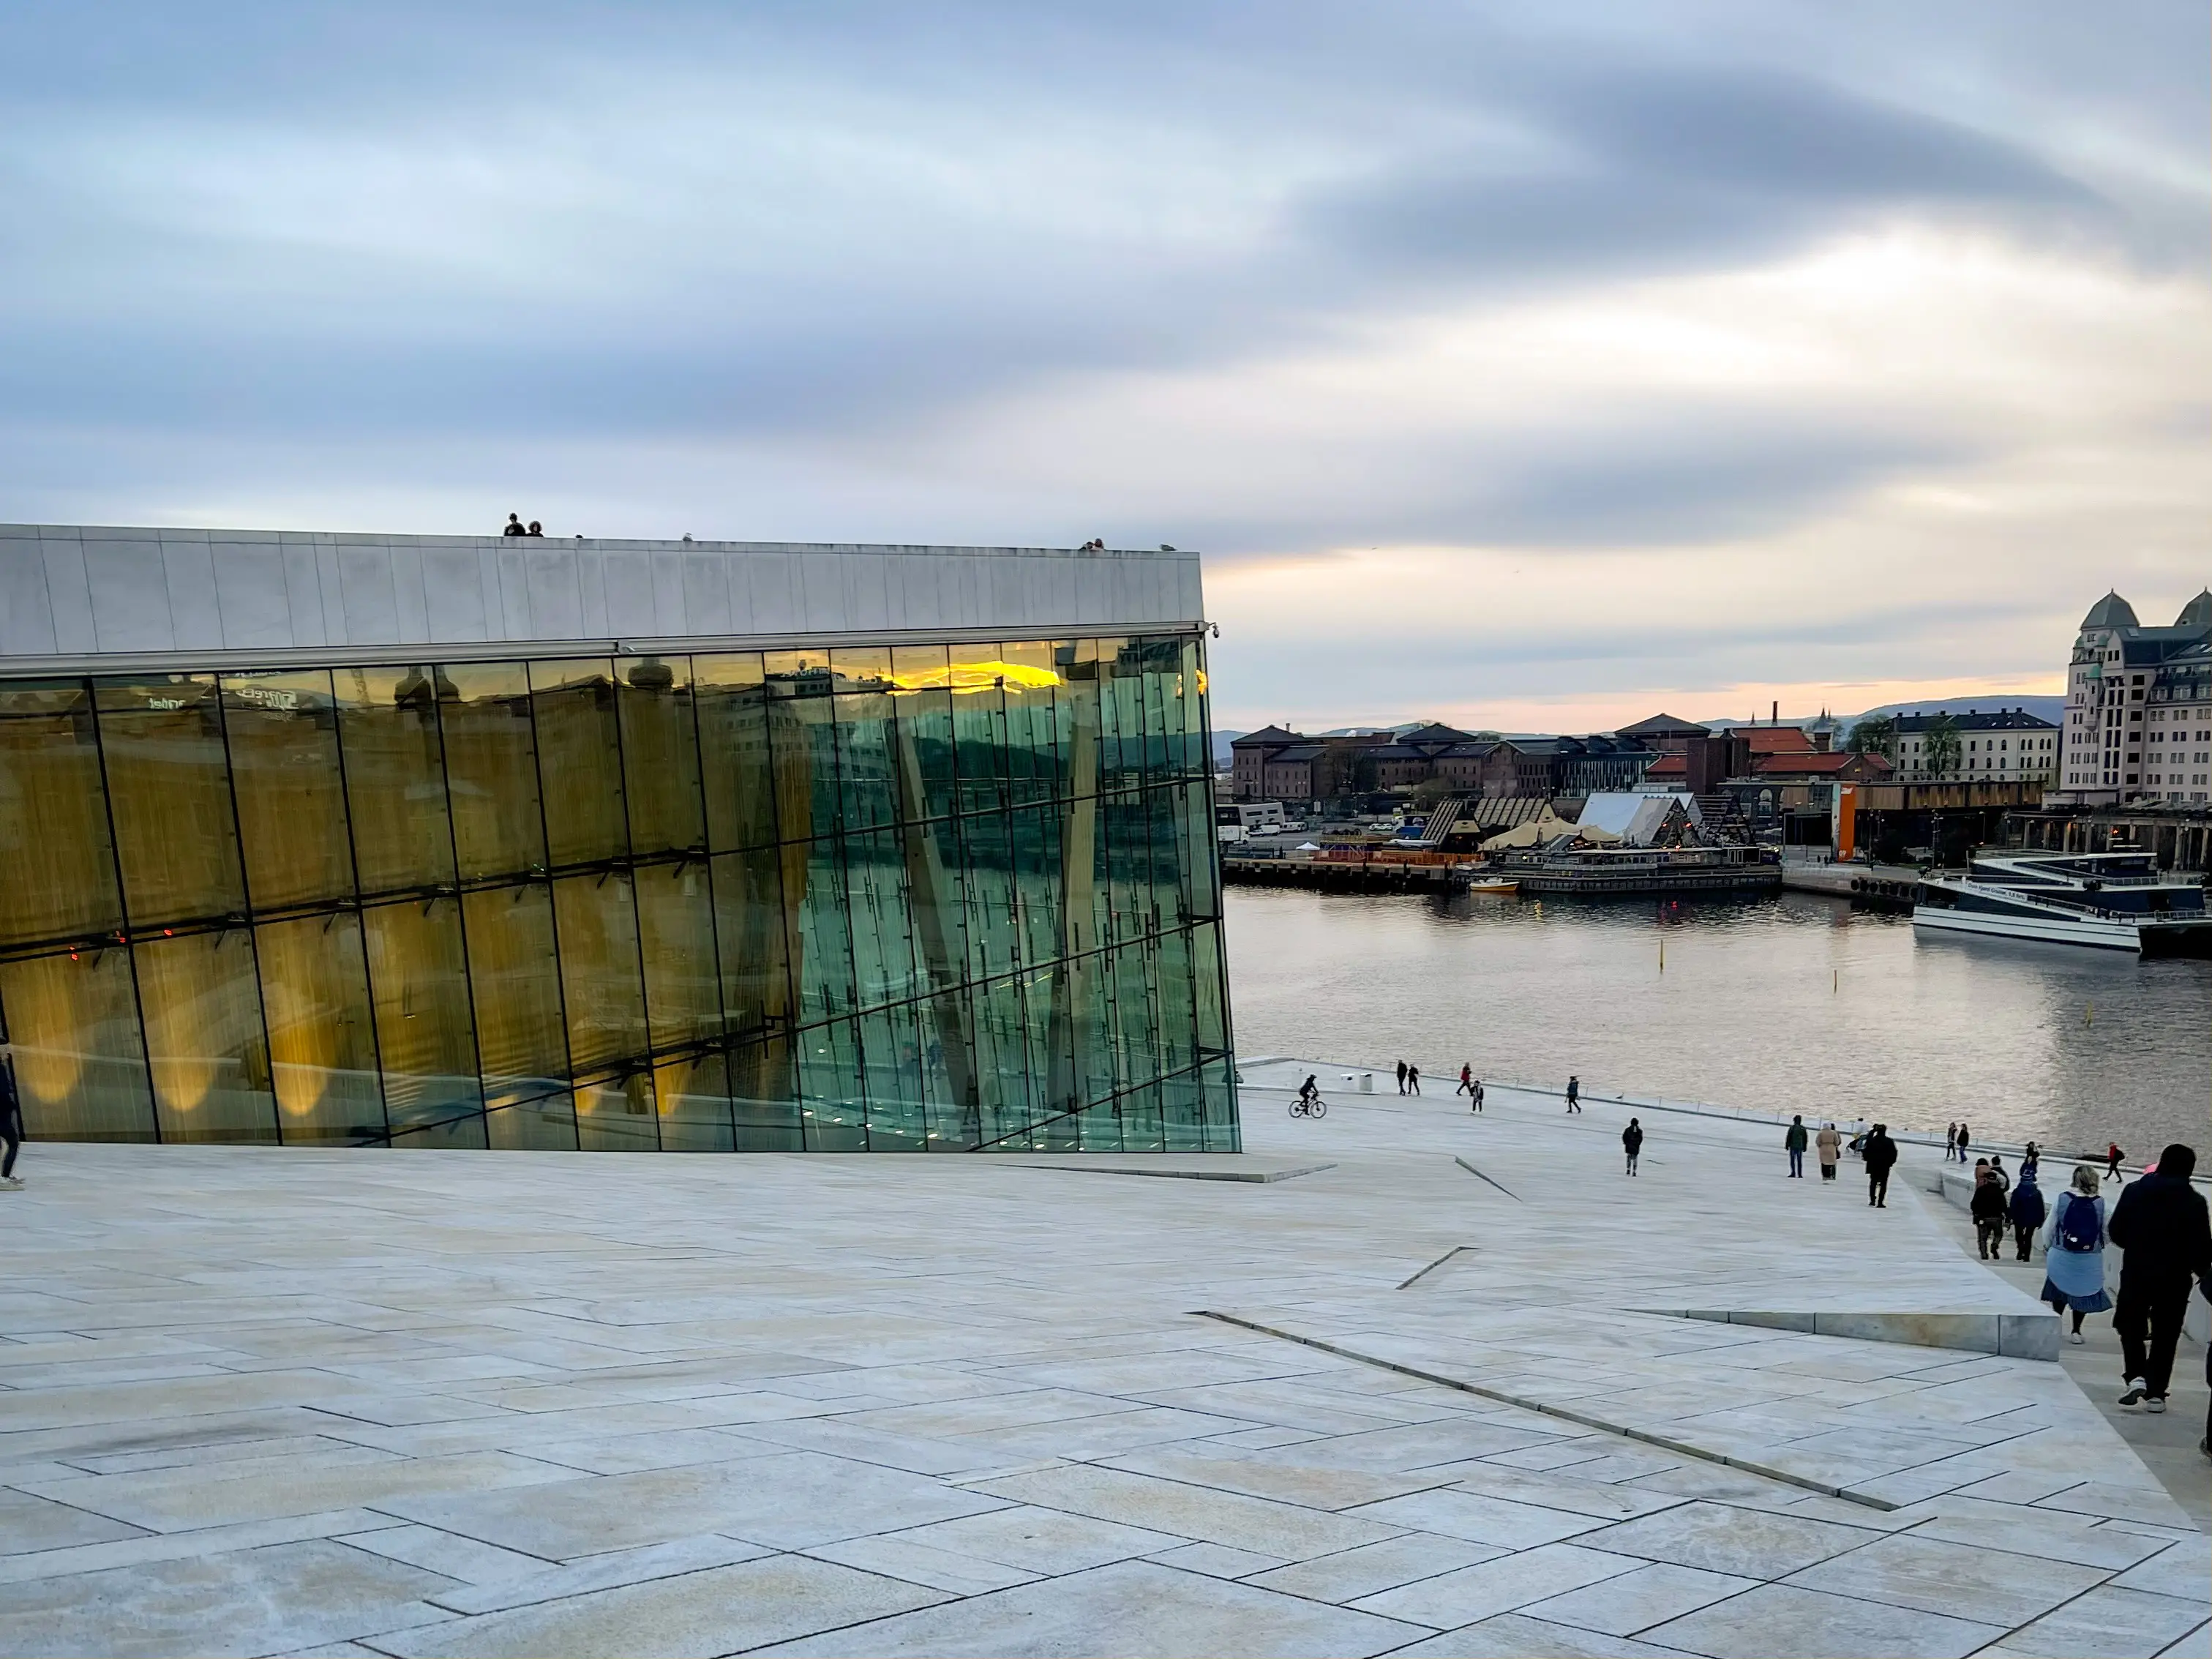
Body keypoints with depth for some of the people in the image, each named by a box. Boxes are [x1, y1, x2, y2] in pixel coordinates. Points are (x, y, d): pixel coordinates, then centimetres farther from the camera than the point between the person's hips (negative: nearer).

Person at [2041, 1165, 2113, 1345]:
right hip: (2090, 1259, -1)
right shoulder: (2100, 1204, -9)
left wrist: (2047, 1247, 15)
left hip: (2061, 1256, 1)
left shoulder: (2062, 1199, -8)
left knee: (2060, 1291, 18)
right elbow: (2106, 1232, -3)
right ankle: (2076, 1331, 12)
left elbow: (2049, 1227, -2)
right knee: (2084, 1293, 14)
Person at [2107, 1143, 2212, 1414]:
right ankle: (2156, 1393, 8)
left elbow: (2115, 1231, -1)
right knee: (2165, 1336, 9)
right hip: (2175, 1279, -1)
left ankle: (2136, 1377, -4)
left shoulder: (2135, 1192, -4)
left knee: (2131, 1326, 16)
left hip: (2136, 1272, 1)